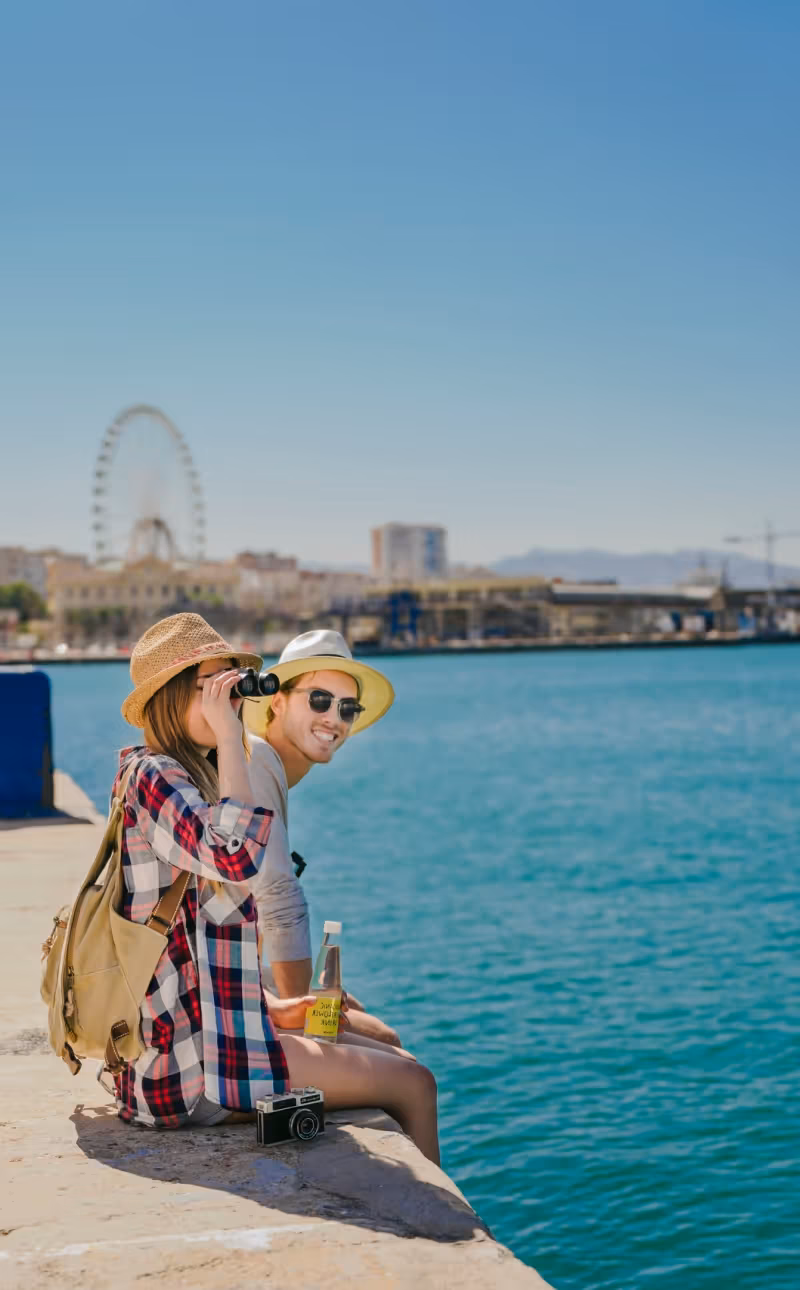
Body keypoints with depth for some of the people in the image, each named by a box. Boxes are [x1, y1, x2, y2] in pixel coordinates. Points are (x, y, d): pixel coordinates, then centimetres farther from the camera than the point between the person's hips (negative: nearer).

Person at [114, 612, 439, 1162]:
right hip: (191, 1070, -10)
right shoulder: (152, 776, -15)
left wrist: (270, 1008, 11)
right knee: (414, 1084, -4)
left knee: (383, 1048, 19)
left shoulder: (189, 779, 15)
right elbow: (239, 859, -34)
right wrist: (229, 738, -24)